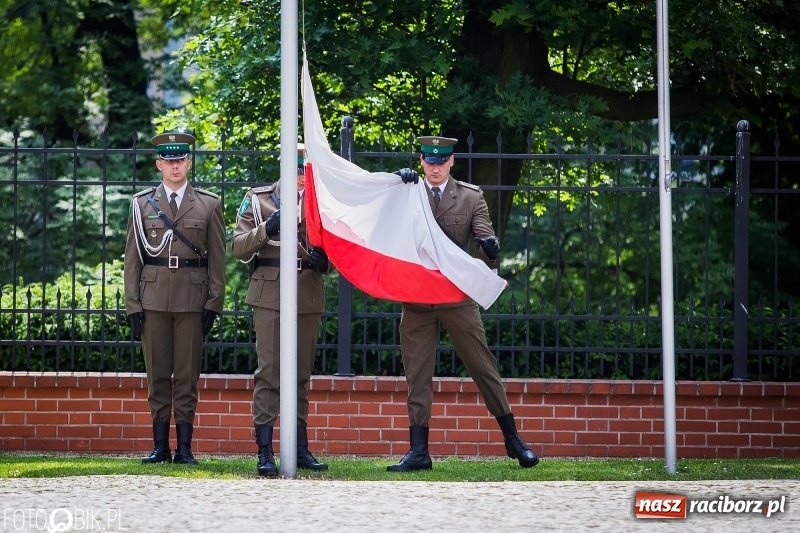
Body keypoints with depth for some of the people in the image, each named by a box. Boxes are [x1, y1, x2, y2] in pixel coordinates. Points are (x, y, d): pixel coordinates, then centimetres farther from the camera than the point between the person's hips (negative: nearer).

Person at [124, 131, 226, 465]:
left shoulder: (209, 205, 7)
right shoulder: (142, 204, 9)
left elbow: (217, 259, 5)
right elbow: (133, 258, 7)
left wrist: (214, 303, -2)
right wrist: (133, 305, 0)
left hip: (192, 299, -1)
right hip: (153, 298, 1)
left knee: (187, 376, 0)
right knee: (157, 375, 2)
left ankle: (184, 447, 3)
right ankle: (160, 446, 6)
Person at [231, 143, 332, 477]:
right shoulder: (257, 200, 5)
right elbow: (238, 248, 1)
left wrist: (323, 261, -8)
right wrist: (265, 230, -16)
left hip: (309, 297, 3)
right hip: (270, 295, -3)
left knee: (301, 374, 8)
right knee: (269, 372, -8)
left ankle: (300, 449, 14)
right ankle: (264, 452, -10)